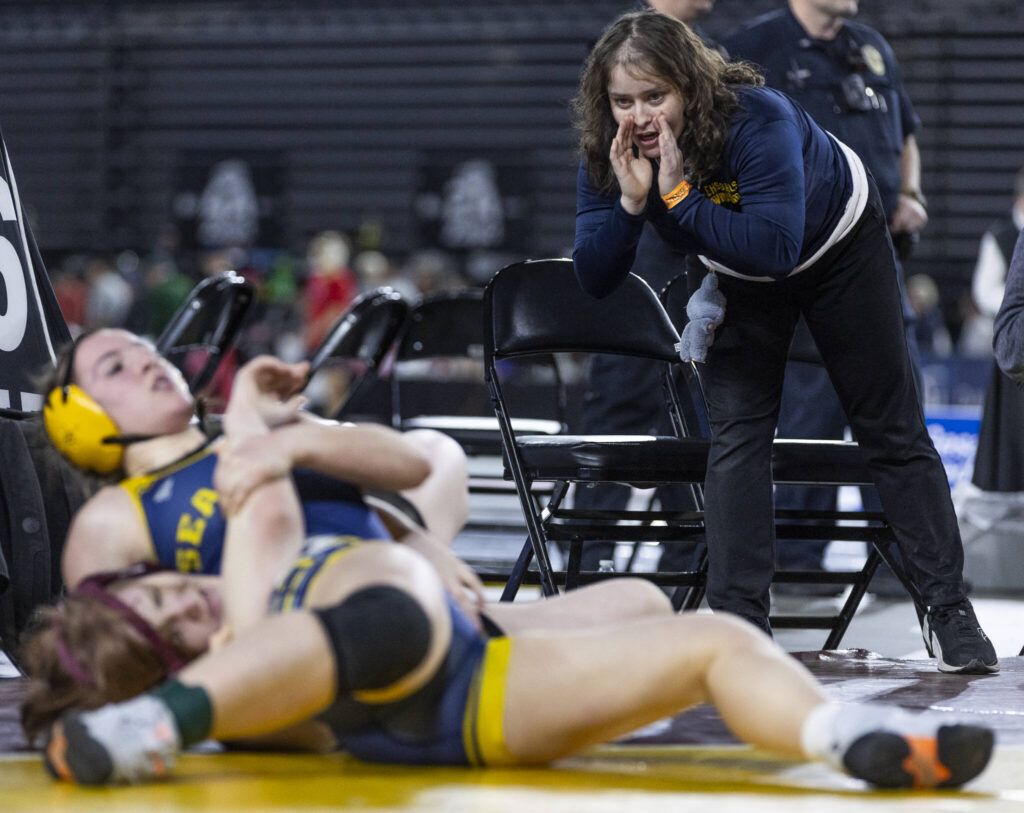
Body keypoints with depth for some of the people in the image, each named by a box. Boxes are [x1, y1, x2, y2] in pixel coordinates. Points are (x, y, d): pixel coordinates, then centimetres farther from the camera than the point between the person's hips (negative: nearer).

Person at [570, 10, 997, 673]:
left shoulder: (760, 119, -40)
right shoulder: (607, 158, -25)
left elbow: (774, 248, -47)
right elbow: (595, 279, -24)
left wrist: (678, 196, -48)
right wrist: (631, 202, -40)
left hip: (839, 243, -4)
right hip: (743, 279, 4)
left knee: (892, 431, 2)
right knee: (735, 432, -9)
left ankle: (949, 610, 10)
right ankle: (738, 624, -6)